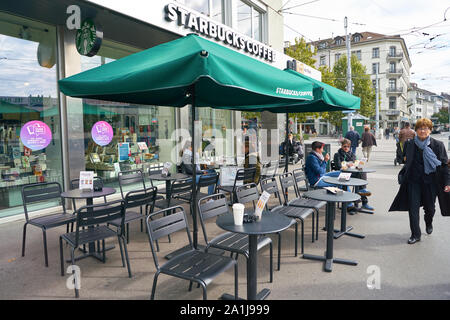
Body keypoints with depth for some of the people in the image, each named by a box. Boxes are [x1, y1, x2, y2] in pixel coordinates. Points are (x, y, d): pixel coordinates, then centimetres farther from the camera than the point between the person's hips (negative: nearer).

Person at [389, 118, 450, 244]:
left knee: (429, 207, 14)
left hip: (430, 182, -1)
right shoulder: (409, 144, 1)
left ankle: (429, 224, 46)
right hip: (413, 181, 1)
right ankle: (415, 234, 9)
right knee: (413, 208, -2)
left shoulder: (438, 145, -3)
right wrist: (403, 176, 5)